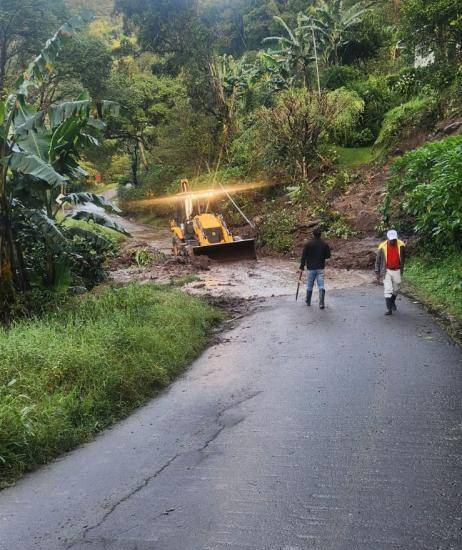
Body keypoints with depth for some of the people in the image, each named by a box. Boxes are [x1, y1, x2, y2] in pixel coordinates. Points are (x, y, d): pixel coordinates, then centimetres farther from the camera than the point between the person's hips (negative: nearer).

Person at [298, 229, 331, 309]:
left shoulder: (308, 244, -7)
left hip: (311, 268, -1)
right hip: (321, 268, 1)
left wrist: (301, 268, -5)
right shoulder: (325, 244, -1)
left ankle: (308, 301, 26)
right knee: (321, 285, -1)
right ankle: (321, 303, -13)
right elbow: (328, 256, 5)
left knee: (309, 285, 14)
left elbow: (304, 257, -8)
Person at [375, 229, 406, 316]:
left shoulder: (401, 245, -6)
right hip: (387, 271, -2)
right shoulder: (383, 246, -10)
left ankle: (392, 302, 41)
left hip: (397, 271, 2)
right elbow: (378, 260, 0)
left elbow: (403, 257, 12)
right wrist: (377, 273, 0)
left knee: (396, 290, 15)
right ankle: (389, 309, -4)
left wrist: (402, 268, 18)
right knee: (388, 290, -8)